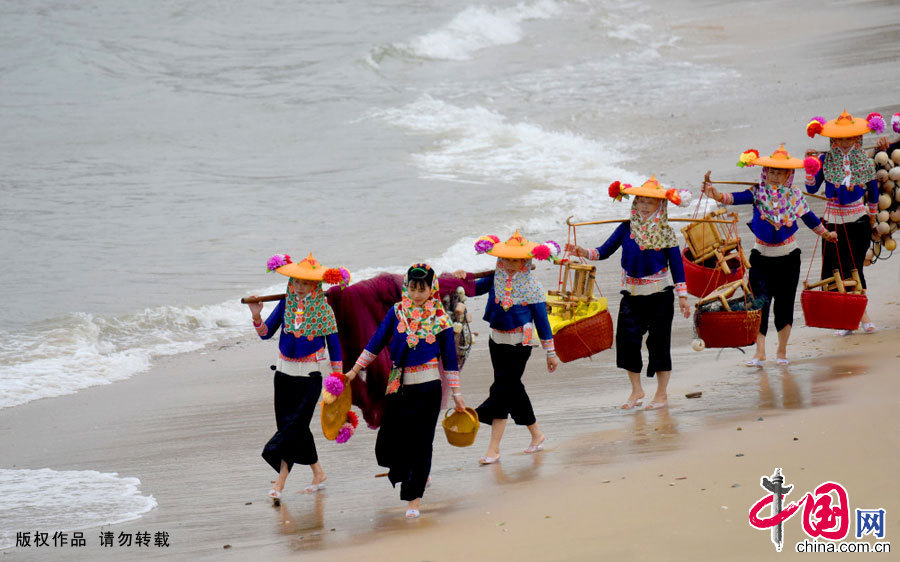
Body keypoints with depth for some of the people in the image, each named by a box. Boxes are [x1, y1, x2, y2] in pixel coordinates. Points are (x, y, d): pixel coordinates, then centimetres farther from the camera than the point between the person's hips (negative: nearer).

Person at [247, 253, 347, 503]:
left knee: (295, 423, -10)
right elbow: (266, 333, 3)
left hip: (310, 374, -5)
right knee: (292, 424, 5)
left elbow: (334, 344, -1)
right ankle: (318, 474, 16)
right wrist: (257, 317, -17)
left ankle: (280, 481, -5)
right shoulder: (286, 303, 2)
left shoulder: (324, 309, -8)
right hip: (285, 370, 5)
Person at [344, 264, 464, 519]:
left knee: (420, 442, -4)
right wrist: (355, 370, 7)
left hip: (427, 388, -3)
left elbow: (449, 357, 0)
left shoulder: (440, 318, -4)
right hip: (398, 386, 3)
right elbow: (377, 342, 8)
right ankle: (417, 476, 34)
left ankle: (413, 499, 5)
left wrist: (456, 394, 0)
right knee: (389, 442, 5)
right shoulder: (397, 312, 1)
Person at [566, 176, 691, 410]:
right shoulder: (627, 229, 2)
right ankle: (636, 390, 17)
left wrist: (682, 295, -5)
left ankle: (662, 393, 15)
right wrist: (583, 252, -16)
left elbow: (676, 264, -2)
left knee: (659, 342, 1)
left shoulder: (665, 233, -5)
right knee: (627, 339, -2)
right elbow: (605, 251, 3)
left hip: (660, 294, -3)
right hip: (632, 294, 3)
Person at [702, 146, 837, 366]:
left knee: (785, 303, 6)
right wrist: (717, 196, -40)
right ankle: (760, 352, -4)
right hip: (762, 255, -1)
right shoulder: (758, 193, -6)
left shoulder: (794, 195, 0)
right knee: (759, 302, -7)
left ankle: (782, 351, 19)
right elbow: (735, 198, -21)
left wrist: (825, 233, 26)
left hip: (788, 257, 1)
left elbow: (808, 217, 15)